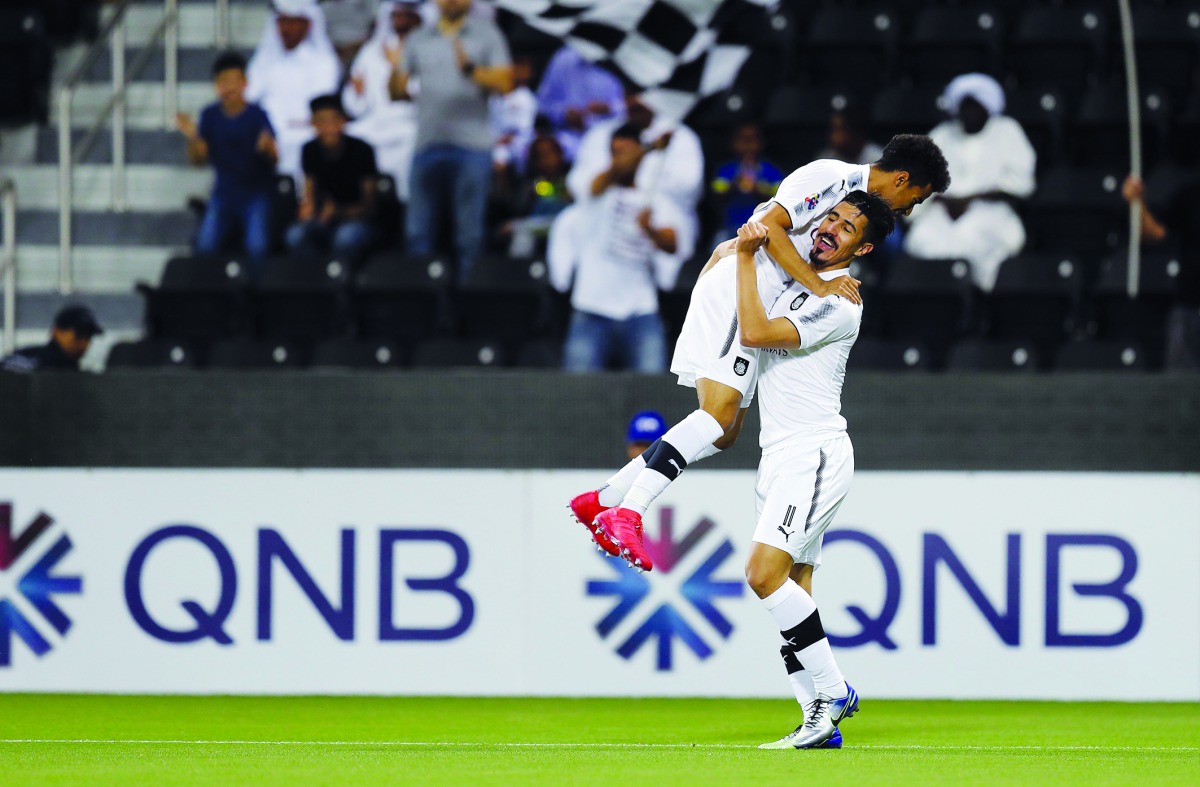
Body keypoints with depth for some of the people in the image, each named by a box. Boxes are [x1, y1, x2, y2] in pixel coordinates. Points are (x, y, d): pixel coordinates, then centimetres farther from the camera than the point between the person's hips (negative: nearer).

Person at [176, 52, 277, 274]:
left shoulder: (257, 115, -7)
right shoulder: (210, 116, 1)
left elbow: (274, 158, -15)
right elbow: (197, 160, -1)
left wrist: (267, 147, -38)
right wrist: (192, 138, -20)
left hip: (256, 191, -3)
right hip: (224, 192, 3)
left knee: (256, 247, -26)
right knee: (205, 245, -19)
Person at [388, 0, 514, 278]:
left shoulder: (486, 34, 5)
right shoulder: (419, 39, 13)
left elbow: (504, 83, -5)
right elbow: (397, 92, 12)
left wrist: (470, 69, -20)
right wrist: (396, 70, -9)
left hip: (471, 148, -3)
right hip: (428, 147, 3)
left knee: (470, 233, -1)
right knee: (419, 232, 3)